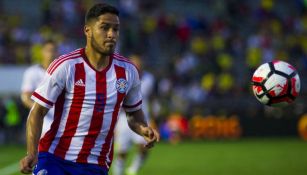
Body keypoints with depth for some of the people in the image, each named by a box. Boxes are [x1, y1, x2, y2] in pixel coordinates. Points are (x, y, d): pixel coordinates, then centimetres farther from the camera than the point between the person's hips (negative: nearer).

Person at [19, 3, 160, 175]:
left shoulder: (128, 71, 4)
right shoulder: (65, 66, -9)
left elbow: (134, 112, 19)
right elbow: (38, 111, -7)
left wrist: (143, 129, -4)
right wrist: (32, 153, -20)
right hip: (54, 159, -3)